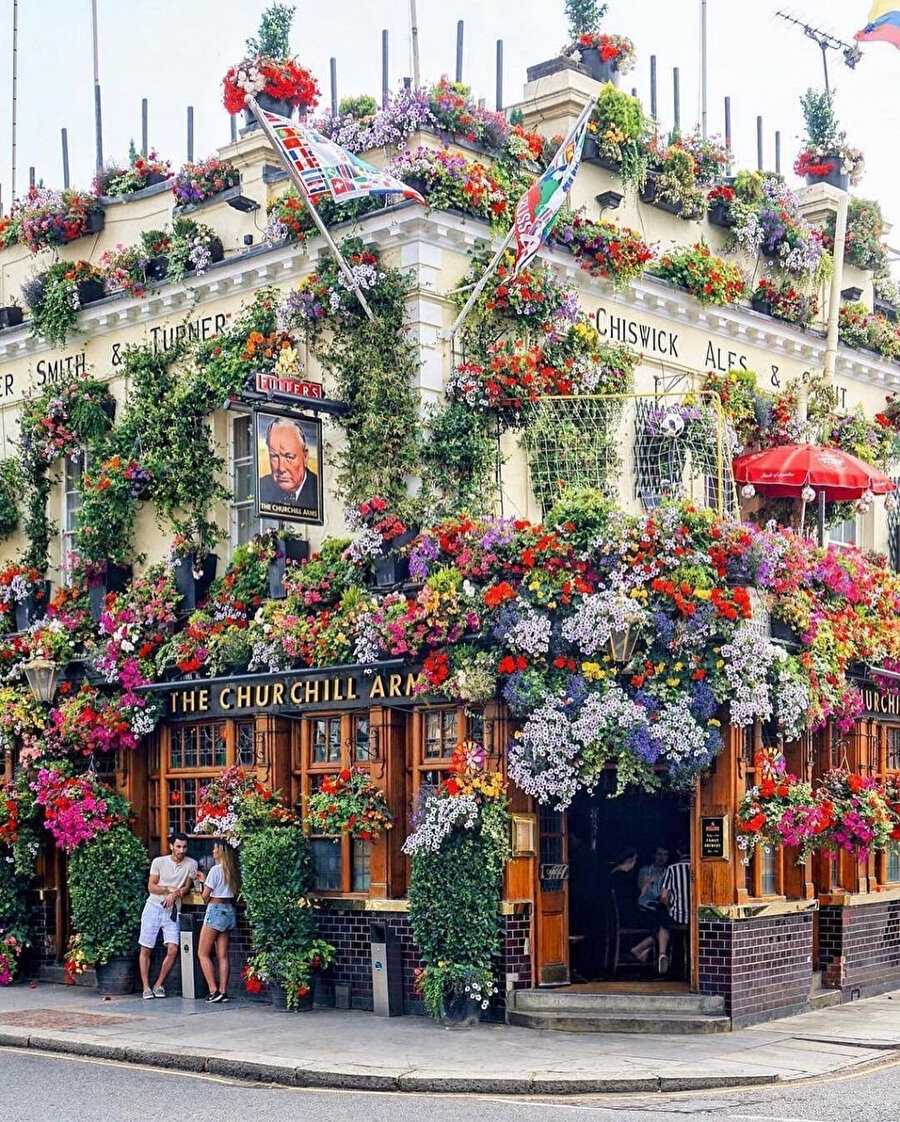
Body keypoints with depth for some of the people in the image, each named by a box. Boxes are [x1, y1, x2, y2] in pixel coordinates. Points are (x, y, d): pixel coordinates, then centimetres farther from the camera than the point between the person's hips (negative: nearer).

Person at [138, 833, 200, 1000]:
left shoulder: (191, 864, 0)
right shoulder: (158, 862, -1)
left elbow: (187, 887, 1)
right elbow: (151, 887, -3)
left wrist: (174, 894, -17)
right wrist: (169, 888, -18)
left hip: (172, 911, 0)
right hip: (153, 908, 0)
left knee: (173, 949, -11)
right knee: (146, 950, 1)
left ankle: (159, 985, 5)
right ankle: (146, 987, 10)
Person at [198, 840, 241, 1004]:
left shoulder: (216, 870, -13)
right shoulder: (233, 871, 8)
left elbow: (206, 895, -11)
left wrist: (207, 902, 13)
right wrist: (205, 880, 19)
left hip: (215, 910, -7)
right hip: (229, 911, 7)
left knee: (203, 954, 1)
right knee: (223, 955, 7)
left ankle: (213, 990, -6)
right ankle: (223, 991, 4)